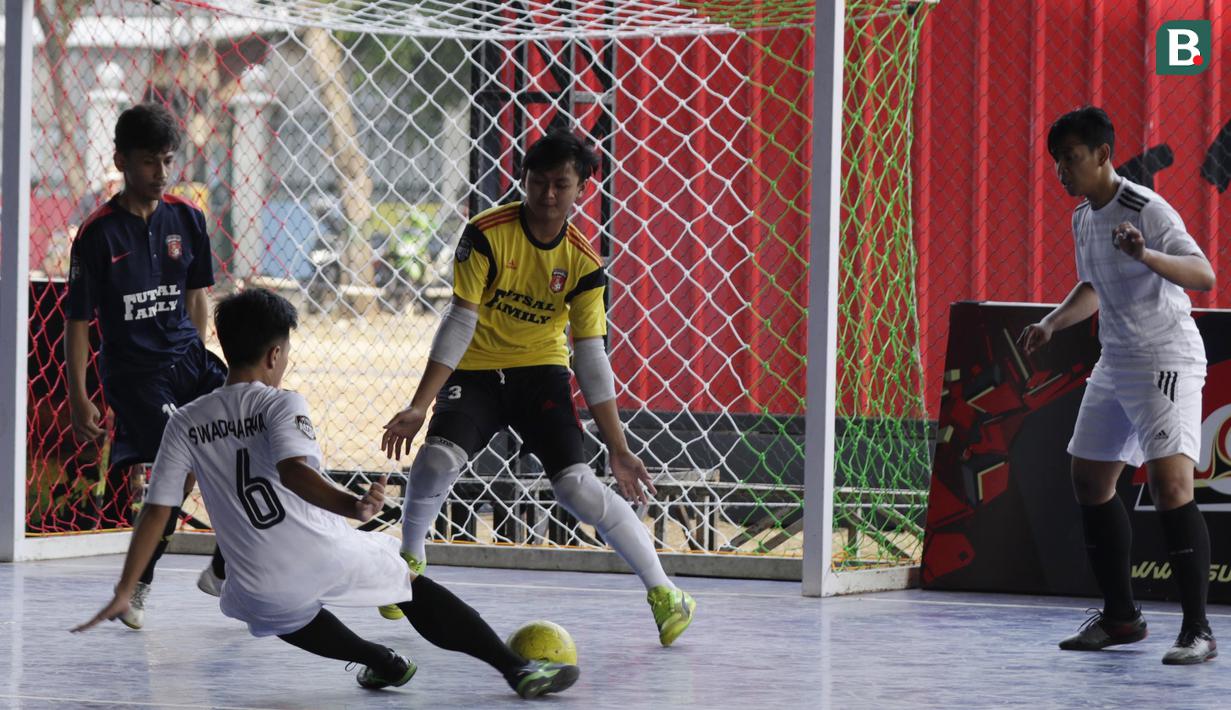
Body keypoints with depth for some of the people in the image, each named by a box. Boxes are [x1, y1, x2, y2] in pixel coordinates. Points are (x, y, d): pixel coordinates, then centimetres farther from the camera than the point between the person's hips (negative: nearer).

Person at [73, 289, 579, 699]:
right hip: (329, 556, -2)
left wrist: (124, 592, 11)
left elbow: (156, 511, 7)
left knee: (281, 608, 38)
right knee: (412, 584, 22)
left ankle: (383, 662, 35)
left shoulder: (186, 422, 10)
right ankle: (517, 668, 18)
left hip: (264, 592, 2)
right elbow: (293, 471, -21)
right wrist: (351, 506, -35)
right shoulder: (281, 405, 0)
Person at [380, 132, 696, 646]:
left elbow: (591, 358, -6)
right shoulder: (487, 233, -16)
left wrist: (618, 448, -8)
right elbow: (460, 323, -17)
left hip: (541, 372, 1)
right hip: (475, 371, -1)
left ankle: (661, 590, -3)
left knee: (575, 485, -16)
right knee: (438, 457, -26)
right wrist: (418, 407, -22)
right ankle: (410, 559, 4)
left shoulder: (582, 263, -10)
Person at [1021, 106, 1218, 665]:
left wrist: (1146, 256, -44)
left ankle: (1197, 630, -16)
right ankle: (1120, 616, 23)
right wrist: (1052, 323, 12)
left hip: (1166, 362, -9)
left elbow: (1204, 275, -29)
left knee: (1170, 482, -19)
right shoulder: (1083, 218, 9)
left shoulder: (1146, 210, -18)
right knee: (1090, 479, 11)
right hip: (1115, 364, 9)